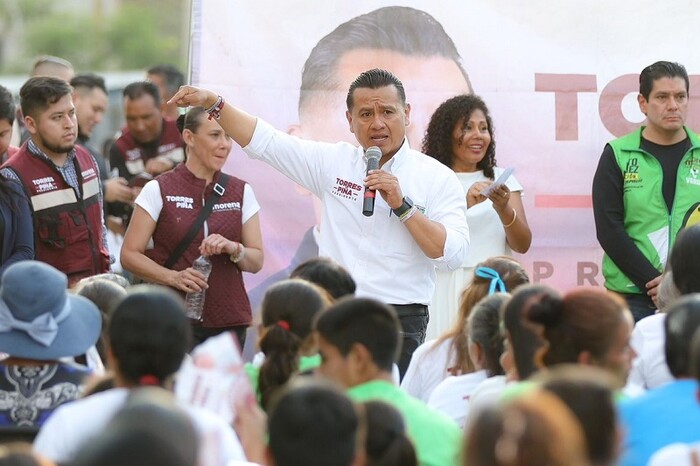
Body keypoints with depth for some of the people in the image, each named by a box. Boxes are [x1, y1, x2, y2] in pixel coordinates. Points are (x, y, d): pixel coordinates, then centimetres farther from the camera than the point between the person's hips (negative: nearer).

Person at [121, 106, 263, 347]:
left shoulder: (242, 192, 9)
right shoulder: (159, 190, 0)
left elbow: (256, 261, 9)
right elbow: (129, 254, -1)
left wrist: (233, 249, -12)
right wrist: (173, 277, -16)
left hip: (229, 321, 3)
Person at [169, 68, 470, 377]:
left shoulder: (437, 178, 1)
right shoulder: (333, 162, 10)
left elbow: (453, 254, -8)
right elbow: (262, 140, 11)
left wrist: (402, 205, -13)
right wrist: (213, 103, 1)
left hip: (400, 327, -3)